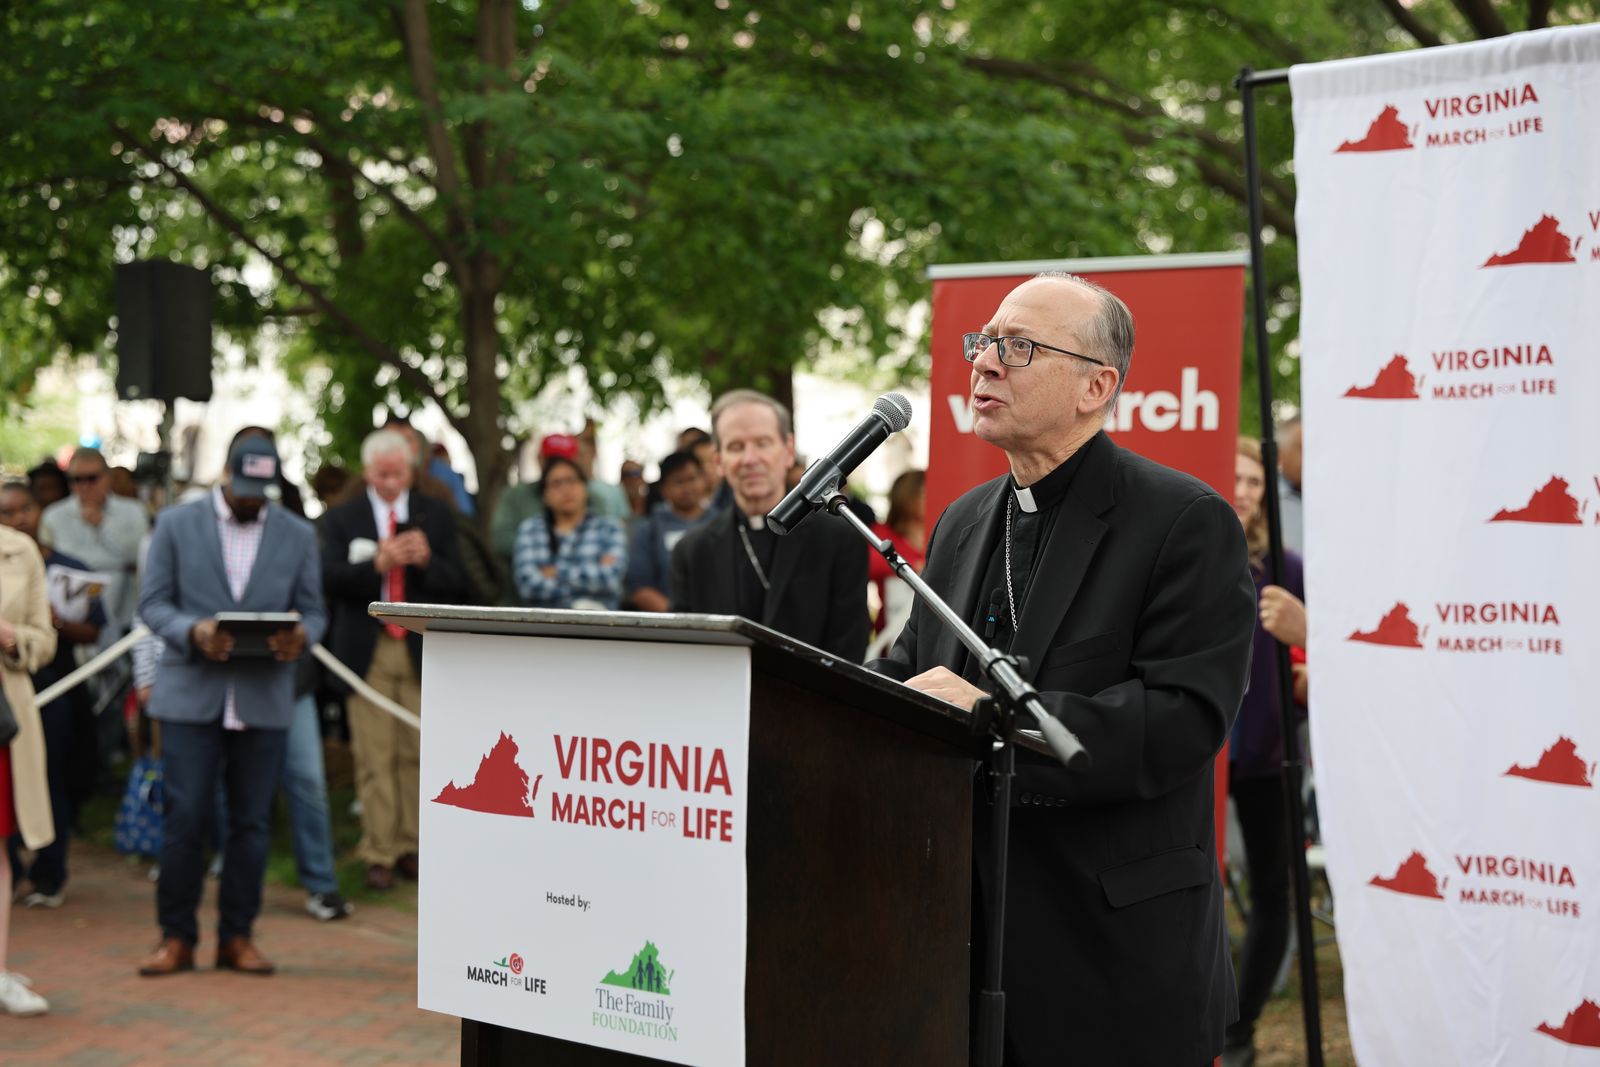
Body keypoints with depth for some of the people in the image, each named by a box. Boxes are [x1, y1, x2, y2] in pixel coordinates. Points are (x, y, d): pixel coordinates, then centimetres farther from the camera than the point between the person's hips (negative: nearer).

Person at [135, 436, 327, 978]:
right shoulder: (176, 524, 4)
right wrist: (193, 631, -18)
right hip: (192, 695, -2)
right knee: (184, 819, -3)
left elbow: (313, 611, 10)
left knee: (251, 824, 5)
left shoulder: (298, 535, 9)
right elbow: (153, 603, 1)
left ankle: (238, 937, 16)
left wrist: (301, 637, -14)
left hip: (265, 700, 2)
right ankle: (177, 937, 8)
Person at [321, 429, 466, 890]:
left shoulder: (436, 516, 9)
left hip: (421, 649, 1)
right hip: (367, 649, -1)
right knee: (374, 757, -3)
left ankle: (410, 847, 11)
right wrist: (378, 563, -23)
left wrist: (427, 561, -18)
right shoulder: (341, 519, 7)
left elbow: (456, 584, 2)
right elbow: (331, 577, -8)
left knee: (417, 754, 2)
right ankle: (379, 853, 2)